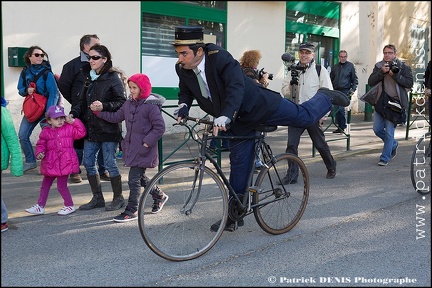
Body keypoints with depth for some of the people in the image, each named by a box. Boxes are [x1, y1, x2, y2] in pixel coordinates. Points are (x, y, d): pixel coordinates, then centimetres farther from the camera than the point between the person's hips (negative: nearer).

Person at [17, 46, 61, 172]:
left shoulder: (47, 73, -10)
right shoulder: (25, 72, 4)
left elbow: (54, 94, -14)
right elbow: (20, 89, 14)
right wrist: (26, 90, -11)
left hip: (45, 108, -5)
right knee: (22, 135, 3)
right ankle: (30, 161, 19)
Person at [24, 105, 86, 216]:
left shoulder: (69, 128, 1)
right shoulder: (46, 132, 5)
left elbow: (81, 132, -7)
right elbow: (41, 144, 10)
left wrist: (73, 122, -10)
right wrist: (40, 153, -9)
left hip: (65, 163, -4)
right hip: (51, 164, 4)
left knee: (61, 185, -2)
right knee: (45, 185, 13)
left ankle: (70, 206, 16)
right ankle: (40, 206, 26)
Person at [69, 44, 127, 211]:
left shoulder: (113, 78, -8)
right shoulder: (89, 78, 14)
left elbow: (122, 102, -13)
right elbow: (82, 101, 15)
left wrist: (104, 106, -25)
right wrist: (73, 113, -1)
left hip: (108, 128, -7)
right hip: (91, 128, 7)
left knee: (110, 163, -2)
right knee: (88, 162, 9)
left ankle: (118, 198, 15)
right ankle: (97, 198, 22)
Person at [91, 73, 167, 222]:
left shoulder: (151, 105, -15)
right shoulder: (129, 103, 8)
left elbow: (159, 127, -16)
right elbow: (116, 117, 13)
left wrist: (146, 143, -18)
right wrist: (100, 110, 3)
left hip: (143, 149, -8)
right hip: (131, 146, 8)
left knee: (134, 179, -4)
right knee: (139, 176, 19)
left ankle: (131, 211, 7)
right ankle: (159, 196, 39)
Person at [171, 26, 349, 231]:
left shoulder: (220, 57, -29)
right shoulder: (182, 69, -11)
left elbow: (236, 88, -37)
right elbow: (186, 91, 8)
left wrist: (224, 116, -49)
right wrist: (183, 106, -14)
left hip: (258, 106, -5)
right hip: (237, 122, 5)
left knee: (305, 116, 2)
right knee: (239, 164, 9)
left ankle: (325, 97, 36)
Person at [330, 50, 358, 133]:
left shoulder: (350, 66, 1)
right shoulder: (335, 67, 14)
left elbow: (355, 79, 2)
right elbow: (331, 79, 21)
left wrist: (353, 89, -8)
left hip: (345, 91, -5)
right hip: (336, 91, 5)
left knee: (341, 108, -15)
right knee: (336, 109, 6)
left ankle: (343, 127, -5)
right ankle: (340, 127, 16)